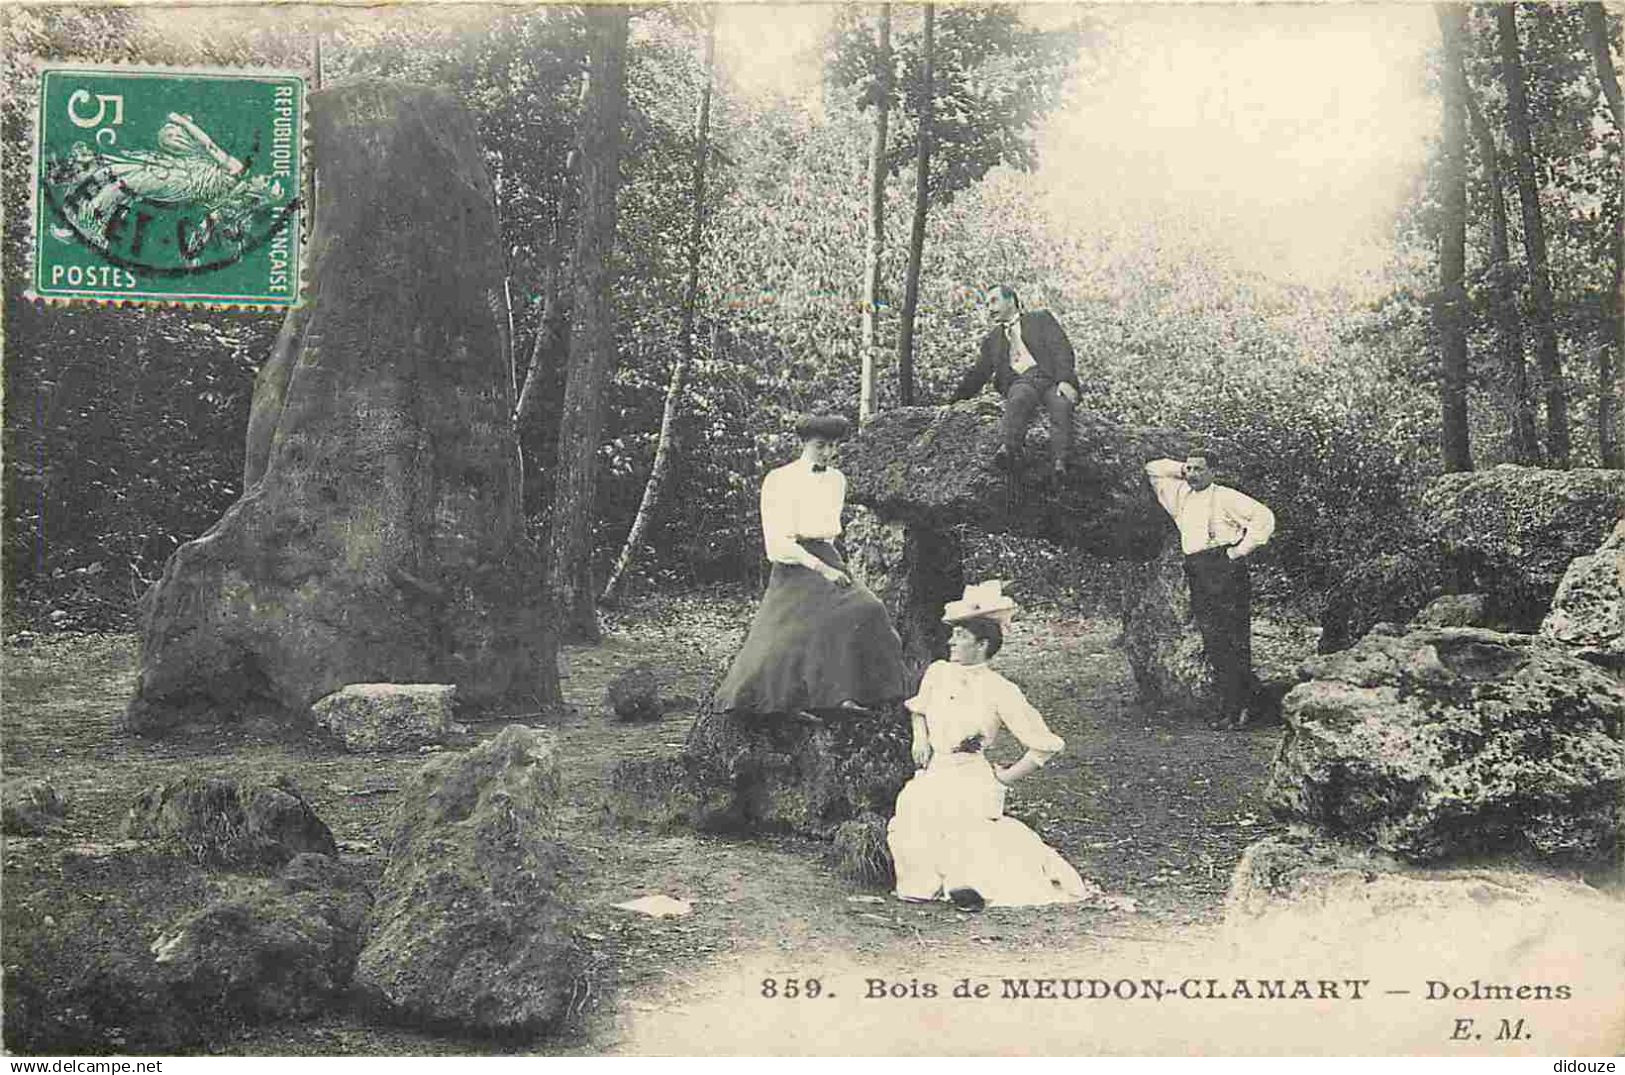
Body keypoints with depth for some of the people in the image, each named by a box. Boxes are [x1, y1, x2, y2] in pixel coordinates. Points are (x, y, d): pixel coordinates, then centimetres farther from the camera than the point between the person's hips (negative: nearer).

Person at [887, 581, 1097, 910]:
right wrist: (920, 739, 15)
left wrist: (1009, 776, -3)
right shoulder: (937, 673, 10)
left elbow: (1045, 745, -3)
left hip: (971, 778, -5)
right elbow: (918, 709, 32)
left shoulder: (999, 691, -6)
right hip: (933, 773, 5)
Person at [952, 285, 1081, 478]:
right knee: (1018, 399, -36)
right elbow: (979, 373, 23)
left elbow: (1061, 349, 5)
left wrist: (1065, 380, -14)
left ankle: (1059, 465, -44)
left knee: (1062, 404, -35)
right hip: (1021, 382, 2)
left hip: (1050, 377, -2)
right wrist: (954, 396, 5)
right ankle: (1010, 450, -51)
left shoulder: (1041, 319, 18)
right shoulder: (992, 339, 28)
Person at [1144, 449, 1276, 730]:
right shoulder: (1181, 495, 17)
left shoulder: (1225, 497, -3)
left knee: (1234, 642, -7)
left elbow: (1264, 517, -9)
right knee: (1212, 644, 5)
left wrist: (1243, 549, -10)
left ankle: (1233, 710, -7)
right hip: (1197, 574, 7)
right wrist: (1180, 469, 15)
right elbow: (1153, 470, 25)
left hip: (1225, 570, -7)